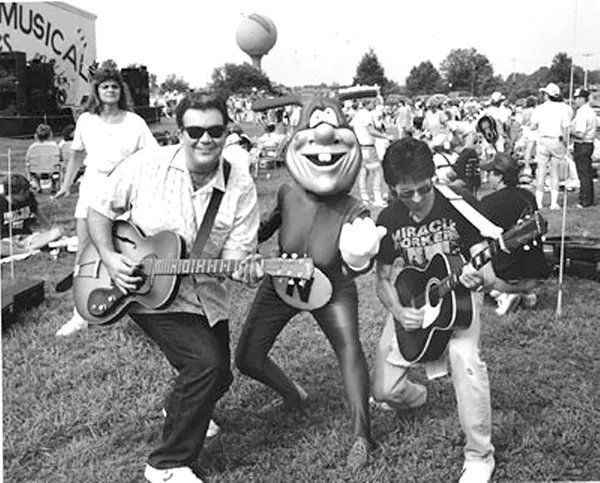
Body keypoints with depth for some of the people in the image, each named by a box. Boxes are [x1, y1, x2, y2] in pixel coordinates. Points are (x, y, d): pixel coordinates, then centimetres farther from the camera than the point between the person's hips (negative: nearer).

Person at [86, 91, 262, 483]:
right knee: (206, 363, -22)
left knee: (219, 376, 16)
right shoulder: (146, 165, -13)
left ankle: (183, 411, 53)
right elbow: (100, 210, 0)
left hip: (203, 294, 5)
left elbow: (235, 254, -13)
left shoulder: (241, 186, -10)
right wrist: (109, 257, -15)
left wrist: (246, 269, -36)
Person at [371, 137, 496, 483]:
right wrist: (398, 311, -23)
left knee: (464, 356, -35)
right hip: (412, 302, 4)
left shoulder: (460, 207, -20)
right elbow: (384, 279, -3)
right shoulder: (389, 220, -10)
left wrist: (480, 277, -45)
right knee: (383, 390, 0)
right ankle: (416, 397, 41)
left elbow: (487, 269, -20)